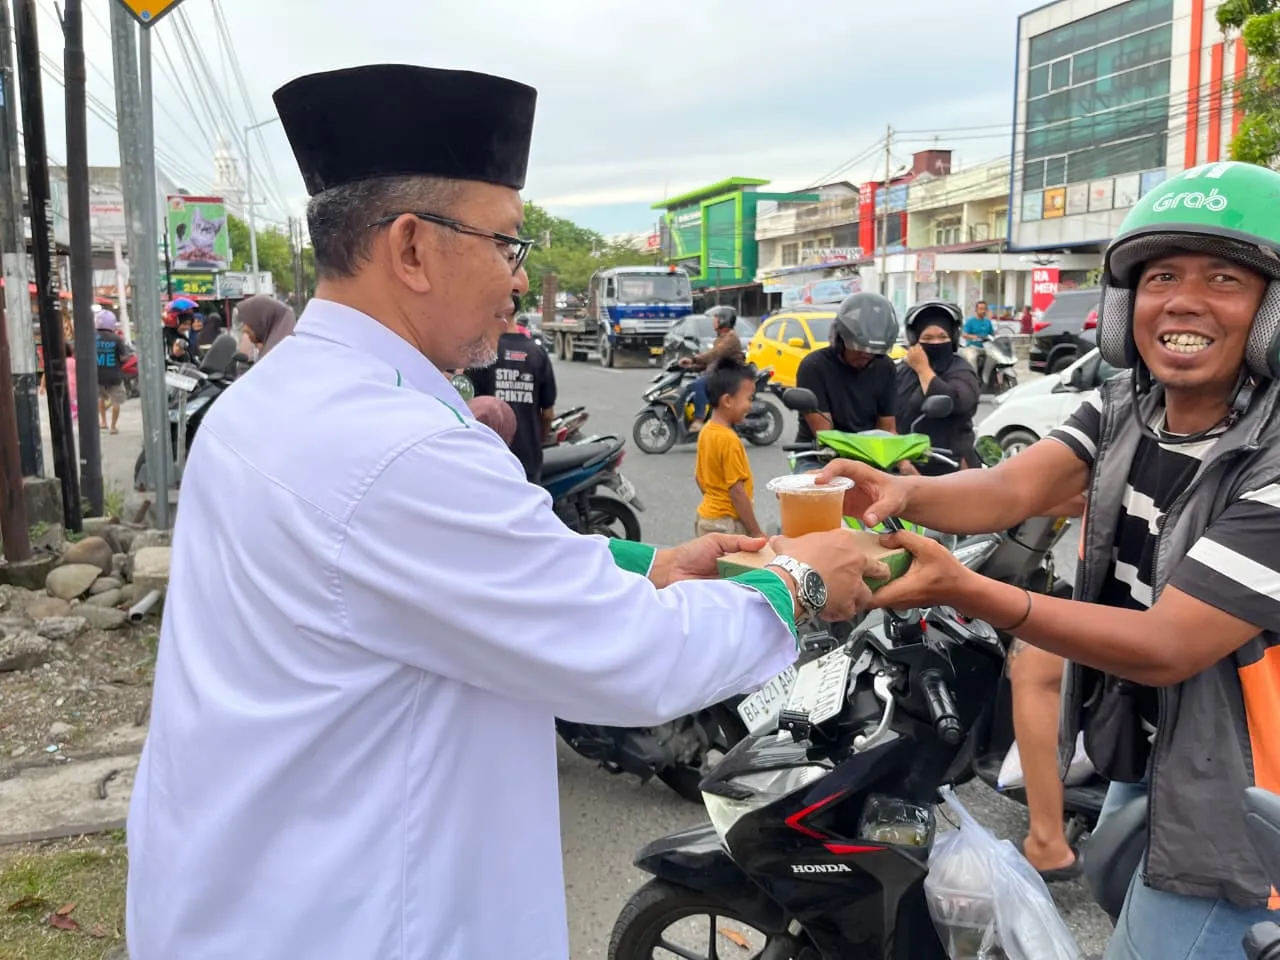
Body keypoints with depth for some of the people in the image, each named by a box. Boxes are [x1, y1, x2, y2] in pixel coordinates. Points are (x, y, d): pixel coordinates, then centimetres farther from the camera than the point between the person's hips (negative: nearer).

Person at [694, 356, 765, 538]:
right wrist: (756, 533, -15)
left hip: (707, 518, 9)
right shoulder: (729, 440, -22)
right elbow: (737, 491, -21)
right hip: (727, 524, -9)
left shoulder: (706, 432, 4)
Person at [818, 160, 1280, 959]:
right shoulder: (1123, 412, -4)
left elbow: (1168, 648, -30)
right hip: (1139, 766, 7)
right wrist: (903, 491, -42)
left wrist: (962, 588, -40)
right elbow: (1011, 486, -19)